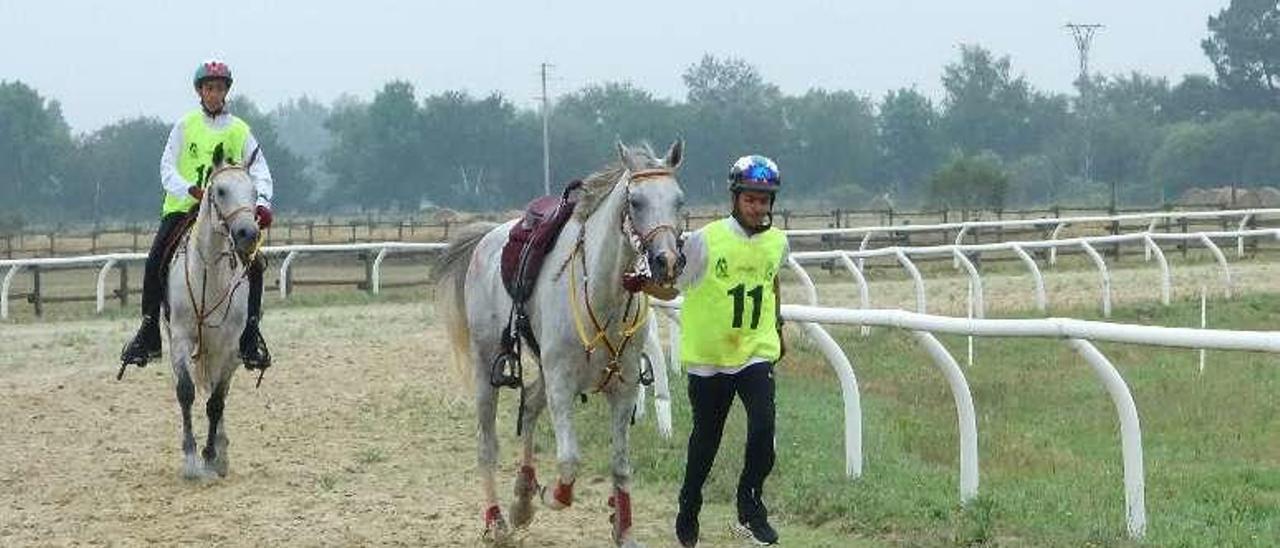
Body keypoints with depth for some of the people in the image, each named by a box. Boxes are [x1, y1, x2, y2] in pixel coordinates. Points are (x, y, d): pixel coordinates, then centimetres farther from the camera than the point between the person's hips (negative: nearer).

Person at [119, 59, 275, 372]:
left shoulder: (240, 131, 7)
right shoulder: (185, 126, 6)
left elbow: (259, 171, 2)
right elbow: (167, 169, -1)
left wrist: (262, 202, -19)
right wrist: (191, 190, -21)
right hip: (183, 206, 0)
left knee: (254, 265, -16)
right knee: (155, 261, -18)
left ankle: (250, 338, -5)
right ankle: (148, 336, -8)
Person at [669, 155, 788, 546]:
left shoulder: (778, 243, 1)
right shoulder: (705, 241, -13)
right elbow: (671, 285, -4)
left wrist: (778, 328, 31)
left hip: (757, 353, 2)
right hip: (708, 356, -2)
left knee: (763, 427, -17)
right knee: (706, 439, 11)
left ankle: (750, 508, 0)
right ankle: (689, 510, 34)